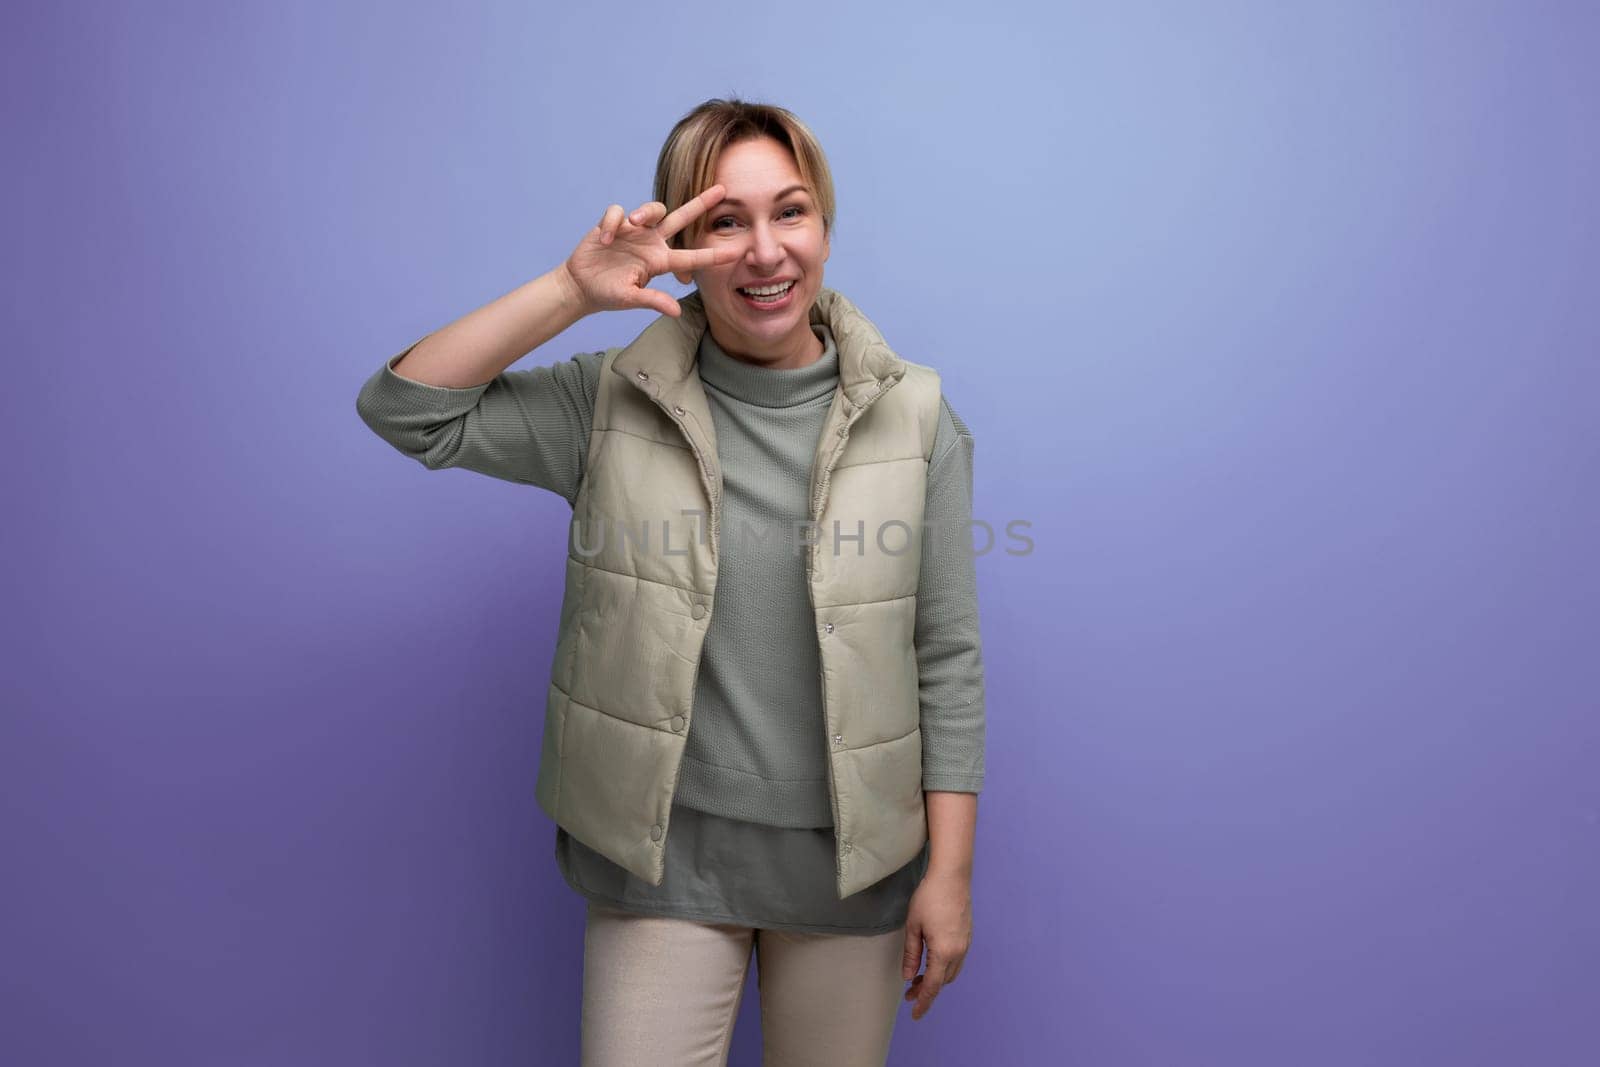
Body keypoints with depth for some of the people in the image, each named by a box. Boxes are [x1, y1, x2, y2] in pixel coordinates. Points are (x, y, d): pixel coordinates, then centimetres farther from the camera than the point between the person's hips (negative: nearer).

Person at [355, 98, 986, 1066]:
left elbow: (946, 656, -4)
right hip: (664, 850, 0)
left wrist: (950, 870, -4)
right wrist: (573, 290, -20)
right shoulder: (612, 406, -5)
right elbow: (405, 410, -11)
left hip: (850, 855, 1)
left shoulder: (913, 416, -6)